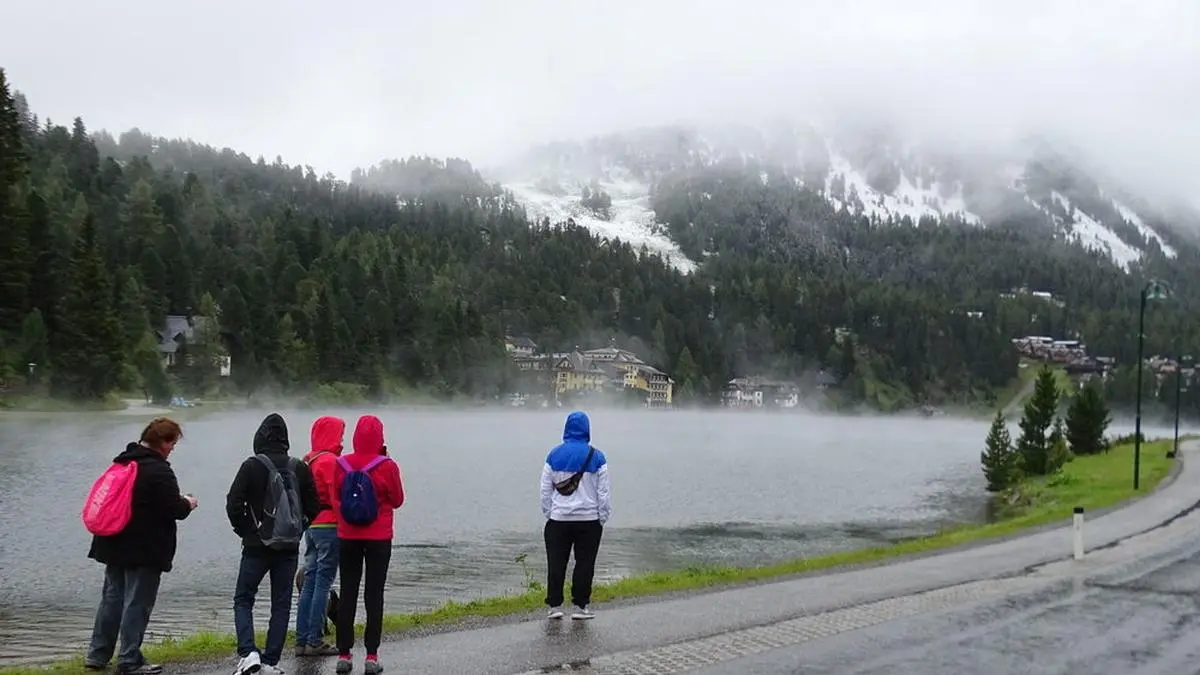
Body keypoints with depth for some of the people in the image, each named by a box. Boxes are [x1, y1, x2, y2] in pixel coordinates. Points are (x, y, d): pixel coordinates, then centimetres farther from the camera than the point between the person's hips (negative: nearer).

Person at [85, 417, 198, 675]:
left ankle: (97, 654, 22)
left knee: (111, 598, 17)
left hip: (114, 545, 8)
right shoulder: (159, 471, -18)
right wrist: (188, 503, 2)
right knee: (137, 603, -1)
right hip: (145, 549, -8)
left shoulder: (122, 462, 10)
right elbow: (174, 509, -20)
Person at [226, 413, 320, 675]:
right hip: (289, 548, 3)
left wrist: (245, 531, 2)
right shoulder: (300, 468, 1)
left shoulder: (252, 466, -9)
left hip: (257, 546, -3)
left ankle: (249, 652, -9)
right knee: (281, 604, 10)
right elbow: (313, 507, 4)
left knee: (243, 599, 9)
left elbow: (233, 504, -12)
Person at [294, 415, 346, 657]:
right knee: (323, 583, -3)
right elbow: (338, 496, -16)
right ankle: (314, 641, -1)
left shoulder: (308, 460, 11)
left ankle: (302, 640, 14)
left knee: (309, 583, 11)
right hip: (329, 526, -8)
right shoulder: (330, 461, -14)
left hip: (310, 526, 8)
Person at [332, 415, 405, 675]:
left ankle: (344, 654, 10)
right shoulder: (387, 466, -11)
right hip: (379, 539, -2)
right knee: (374, 595, 3)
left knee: (347, 593, 9)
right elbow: (397, 500, 1)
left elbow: (335, 499, 7)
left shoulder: (341, 464, -4)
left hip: (347, 537, 2)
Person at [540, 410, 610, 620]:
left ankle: (555, 605, 8)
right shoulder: (596, 457, -4)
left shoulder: (554, 455, 1)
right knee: (584, 563, 6)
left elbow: (545, 491, 4)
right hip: (589, 520, -1)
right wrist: (603, 518, 5)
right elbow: (603, 493, -4)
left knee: (556, 563, 7)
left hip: (558, 519, 1)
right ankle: (580, 605, 9)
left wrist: (548, 514, 12)